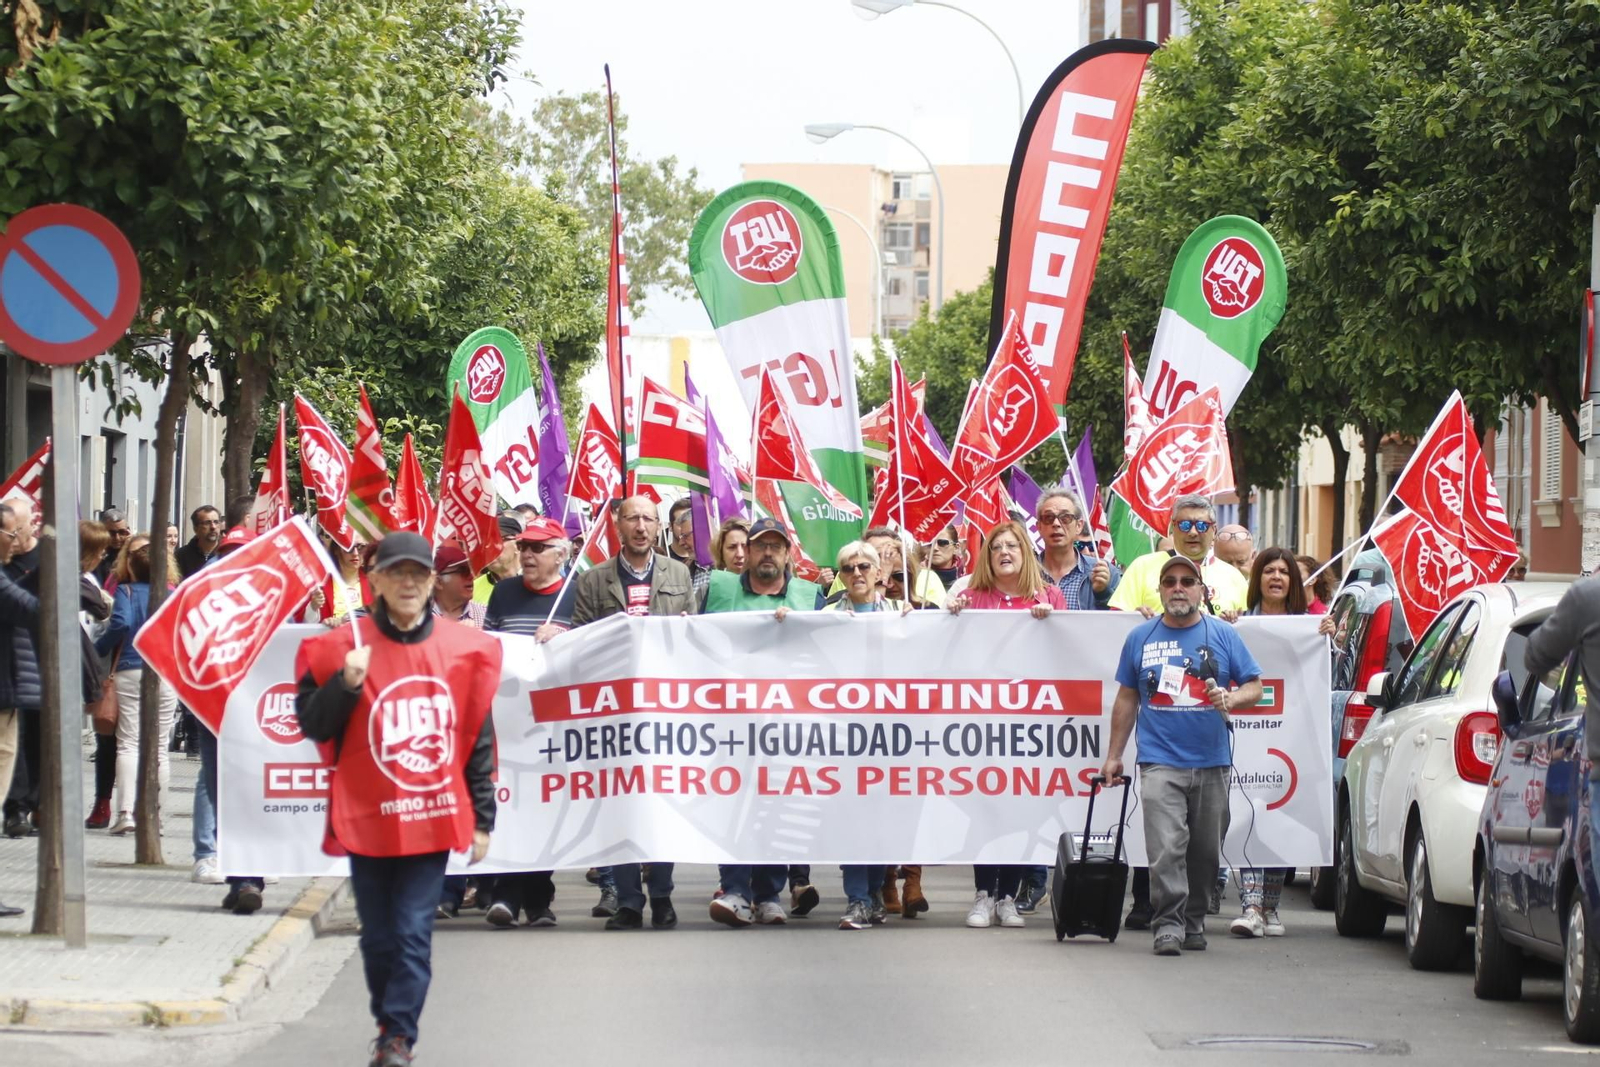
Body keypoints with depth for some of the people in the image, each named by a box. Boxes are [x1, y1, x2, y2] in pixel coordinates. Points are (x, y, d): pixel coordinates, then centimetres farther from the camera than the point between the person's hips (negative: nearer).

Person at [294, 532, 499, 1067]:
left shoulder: (465, 648, 3)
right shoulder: (343, 646, -2)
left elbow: (479, 738, 8)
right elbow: (313, 725, -3)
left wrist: (482, 819, 8)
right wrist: (347, 684, -21)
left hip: (433, 817, 0)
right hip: (367, 818, 0)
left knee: (413, 932, -7)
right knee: (378, 935, 8)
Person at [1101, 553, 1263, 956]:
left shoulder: (1223, 635, 6)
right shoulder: (1141, 638, 10)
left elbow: (1254, 687, 7)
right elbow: (1127, 699, 15)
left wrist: (1232, 699, -16)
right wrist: (1114, 755, 13)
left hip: (1211, 762, 1)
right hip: (1160, 762, -1)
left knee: (1205, 850, 7)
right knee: (1166, 848, -13)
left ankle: (1194, 922, 20)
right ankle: (1168, 925, -13)